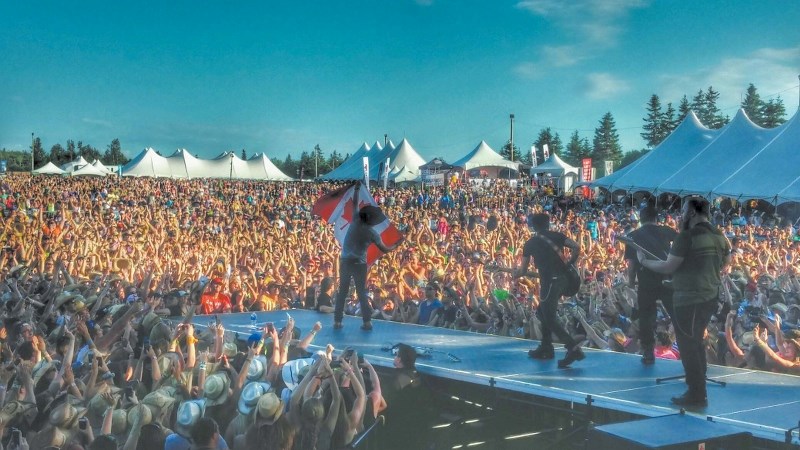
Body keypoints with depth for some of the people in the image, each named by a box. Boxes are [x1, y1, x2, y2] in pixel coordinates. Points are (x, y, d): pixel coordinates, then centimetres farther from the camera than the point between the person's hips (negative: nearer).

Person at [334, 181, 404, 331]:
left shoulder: (356, 220, -2)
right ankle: (367, 321, 2)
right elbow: (385, 249, 1)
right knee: (362, 292, 6)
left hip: (345, 261, 2)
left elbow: (355, 203, 13)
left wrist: (357, 189, 25)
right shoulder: (373, 233, -6)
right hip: (359, 263, -2)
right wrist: (398, 244, 17)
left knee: (342, 291, 8)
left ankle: (337, 321, 6)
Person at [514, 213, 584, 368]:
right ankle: (546, 348, 24)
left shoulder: (530, 243, 8)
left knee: (550, 319, -2)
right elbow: (576, 247, 0)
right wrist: (570, 265, 14)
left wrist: (515, 274, 36)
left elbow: (523, 270, 13)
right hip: (563, 278, 6)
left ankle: (574, 349, -18)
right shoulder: (556, 235, 13)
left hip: (550, 281, -6)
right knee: (543, 312, 22)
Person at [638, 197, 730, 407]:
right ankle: (699, 387, 30)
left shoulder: (687, 236, -18)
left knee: (687, 345, 2)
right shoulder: (719, 236, 6)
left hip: (689, 299, -8)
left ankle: (696, 395, 7)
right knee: (696, 342, 22)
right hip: (710, 297, 8)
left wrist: (643, 261, -4)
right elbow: (726, 261, 19)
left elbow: (668, 267, -18)